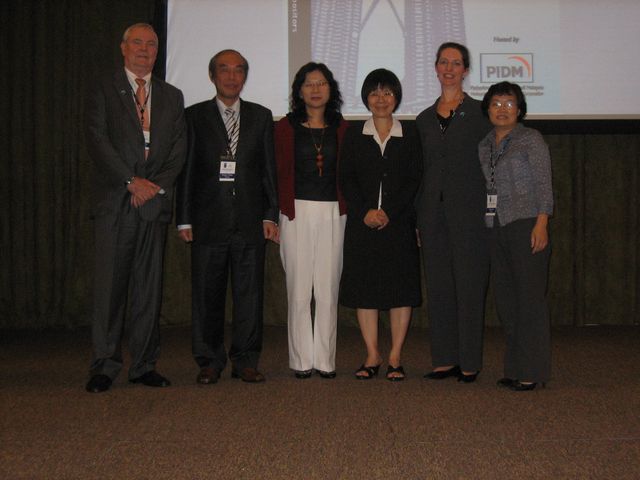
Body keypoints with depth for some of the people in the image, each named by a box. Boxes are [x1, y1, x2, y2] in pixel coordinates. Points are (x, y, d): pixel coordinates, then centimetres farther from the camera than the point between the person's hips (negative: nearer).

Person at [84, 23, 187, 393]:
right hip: (115, 200, -3)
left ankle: (145, 365, 12)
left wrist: (156, 185, -5)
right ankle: (105, 366, 3)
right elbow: (98, 141, -4)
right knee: (110, 284, -4)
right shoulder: (103, 90, 8)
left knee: (150, 286, 5)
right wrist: (132, 181, -12)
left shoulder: (172, 96, 17)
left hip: (156, 200, 3)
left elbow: (179, 149, 10)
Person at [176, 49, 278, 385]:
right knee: (207, 294, 3)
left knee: (249, 292, 3)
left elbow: (269, 169, 10)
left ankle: (245, 361, 13)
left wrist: (270, 215, 2)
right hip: (209, 219, -1)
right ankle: (210, 362, 14)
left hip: (250, 219, 1)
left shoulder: (260, 116, 13)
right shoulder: (195, 116, 8)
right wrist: (184, 219, -2)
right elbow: (185, 171, 4)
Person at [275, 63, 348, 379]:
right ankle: (301, 359, 10)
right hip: (297, 212, -1)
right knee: (299, 288, 1)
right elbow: (278, 173, 4)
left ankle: (324, 359, 11)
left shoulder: (341, 129, 10)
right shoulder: (286, 127, 6)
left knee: (328, 290, 3)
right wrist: (279, 214, -3)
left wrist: (347, 209, 0)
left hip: (333, 213, 1)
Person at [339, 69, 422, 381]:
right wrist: (365, 212, -11)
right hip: (362, 223, 1)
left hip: (399, 222, -1)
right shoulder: (354, 136, 9)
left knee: (401, 287, 0)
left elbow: (413, 180, 0)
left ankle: (395, 357, 9)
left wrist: (388, 212, -11)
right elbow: (346, 178, 3)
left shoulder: (409, 136, 7)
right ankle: (372, 356, 12)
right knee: (365, 287, 2)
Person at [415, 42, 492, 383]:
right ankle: (445, 359, 16)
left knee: (470, 285, -1)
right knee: (438, 286, 7)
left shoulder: (479, 113, 1)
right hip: (433, 211, 4)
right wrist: (417, 219, 10)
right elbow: (421, 170, 14)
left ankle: (469, 362, 8)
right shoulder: (425, 119, 14)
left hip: (469, 210, -4)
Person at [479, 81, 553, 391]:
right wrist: (487, 222, 11)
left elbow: (544, 184, -7)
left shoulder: (531, 139, -1)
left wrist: (541, 224, -16)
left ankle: (532, 371, -1)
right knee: (506, 299, 7)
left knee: (530, 297, -6)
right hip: (496, 227, 6)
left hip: (526, 224, -6)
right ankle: (515, 368, 15)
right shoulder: (484, 145, 15)